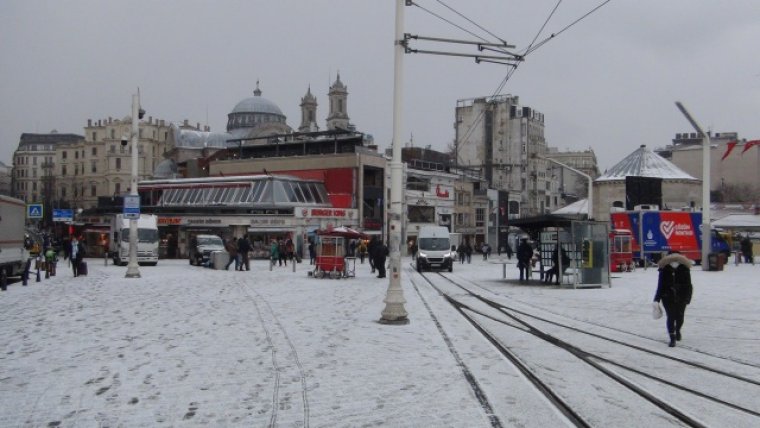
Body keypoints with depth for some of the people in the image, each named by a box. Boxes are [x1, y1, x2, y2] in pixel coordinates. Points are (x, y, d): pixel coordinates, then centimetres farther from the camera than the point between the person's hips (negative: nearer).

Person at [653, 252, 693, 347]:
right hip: (668, 298, -1)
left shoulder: (684, 269, -3)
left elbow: (688, 285, 2)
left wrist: (687, 297, -4)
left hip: (681, 297, 1)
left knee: (679, 316, 7)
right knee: (670, 316, -5)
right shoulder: (664, 270, -4)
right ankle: (672, 338, 1)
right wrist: (657, 299, -4)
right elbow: (660, 286, -1)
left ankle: (677, 330, 41)